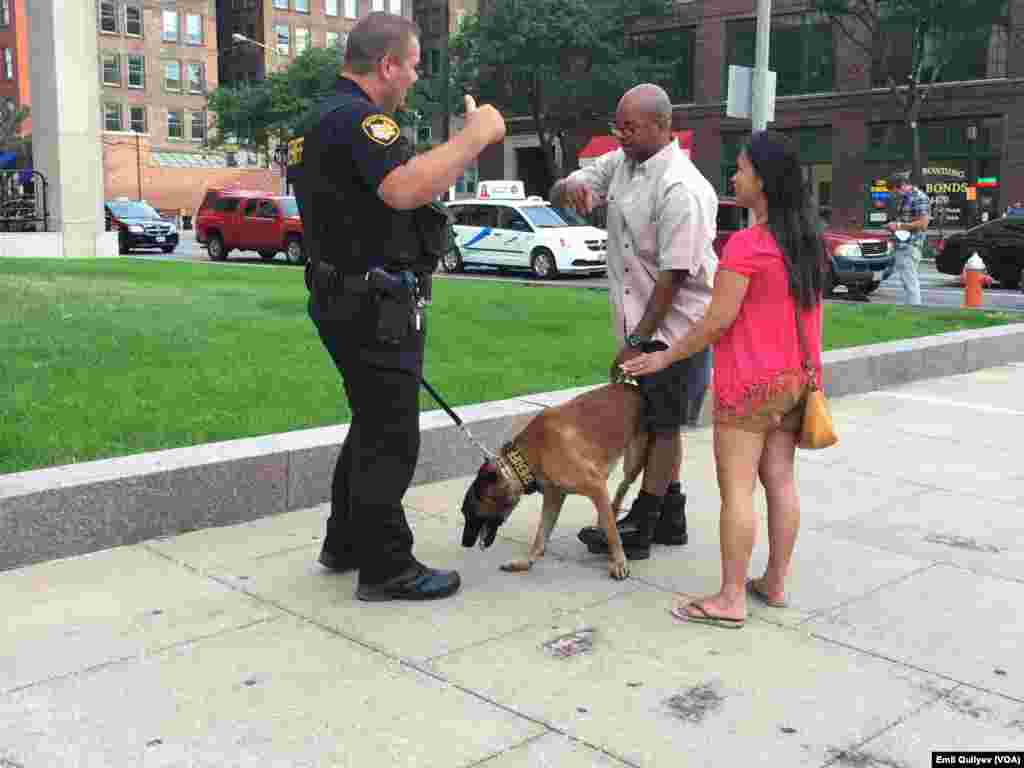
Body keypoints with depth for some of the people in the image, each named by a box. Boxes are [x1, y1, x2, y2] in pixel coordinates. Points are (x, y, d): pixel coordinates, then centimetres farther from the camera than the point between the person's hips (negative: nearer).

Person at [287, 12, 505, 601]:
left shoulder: (331, 117, 18)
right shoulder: (356, 117, -18)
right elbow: (405, 189, -36)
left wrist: (465, 147, 20)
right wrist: (474, 136, -26)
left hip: (354, 303, 11)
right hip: (376, 308, -11)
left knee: (373, 425, 21)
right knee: (390, 438, -2)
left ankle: (346, 543, 33)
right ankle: (386, 569, 9)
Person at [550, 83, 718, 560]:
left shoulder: (681, 189, -22)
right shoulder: (621, 163, 4)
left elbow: (674, 274, -23)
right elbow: (558, 194, 7)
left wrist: (638, 341, -20)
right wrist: (571, 187, -19)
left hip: (676, 324, -9)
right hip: (641, 320, 9)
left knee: (663, 424, 2)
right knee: (655, 422, 16)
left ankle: (640, 528, 11)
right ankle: (669, 516, 29)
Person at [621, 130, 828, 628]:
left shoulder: (747, 243, -18)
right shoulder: (808, 241, 7)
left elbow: (718, 320, -17)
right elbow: (806, 310, 14)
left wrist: (665, 357, -7)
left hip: (750, 384, -8)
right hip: (794, 380, 8)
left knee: (737, 489, -2)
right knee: (781, 482, 14)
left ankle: (731, 600, 5)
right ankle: (774, 584, 24)